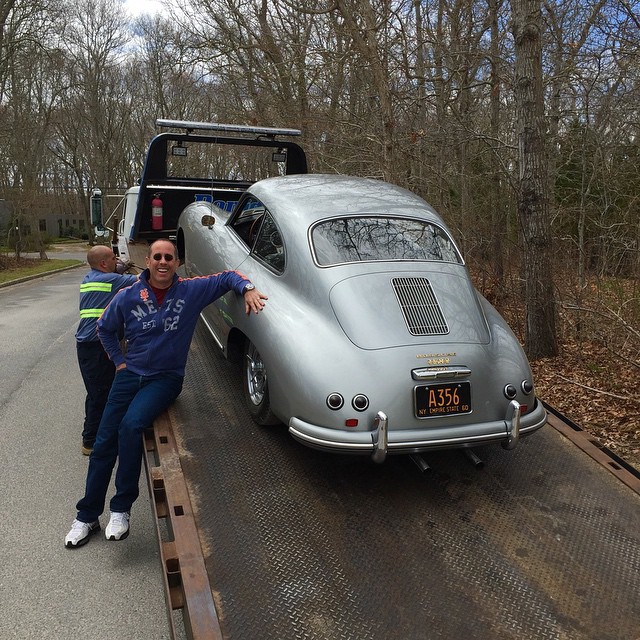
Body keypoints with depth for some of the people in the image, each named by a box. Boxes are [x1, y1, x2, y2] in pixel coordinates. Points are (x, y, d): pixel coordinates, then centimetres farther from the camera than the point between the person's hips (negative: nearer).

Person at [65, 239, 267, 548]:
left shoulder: (191, 290, -7)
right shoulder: (128, 297, -3)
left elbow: (228, 277, 0)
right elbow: (104, 328, 15)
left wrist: (248, 289, -20)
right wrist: (119, 360, 9)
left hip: (166, 378, -3)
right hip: (130, 373, 3)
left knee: (131, 425, -28)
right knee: (104, 442, 3)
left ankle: (121, 508, -12)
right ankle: (87, 516, 20)